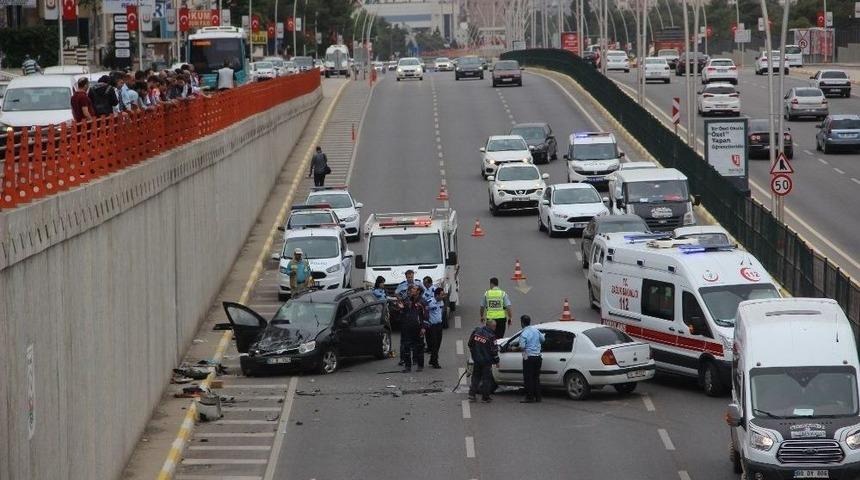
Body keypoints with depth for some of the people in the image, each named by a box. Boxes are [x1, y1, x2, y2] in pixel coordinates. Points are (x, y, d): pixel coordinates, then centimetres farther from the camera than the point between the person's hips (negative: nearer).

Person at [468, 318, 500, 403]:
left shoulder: (476, 332, 0)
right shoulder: (491, 336, -17)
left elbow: (470, 344, 10)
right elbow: (494, 350, -13)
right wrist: (496, 361, 1)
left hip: (476, 360, 5)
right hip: (486, 361, -5)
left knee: (475, 377, 16)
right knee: (486, 378, 6)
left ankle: (472, 395, 12)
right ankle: (485, 397, 10)